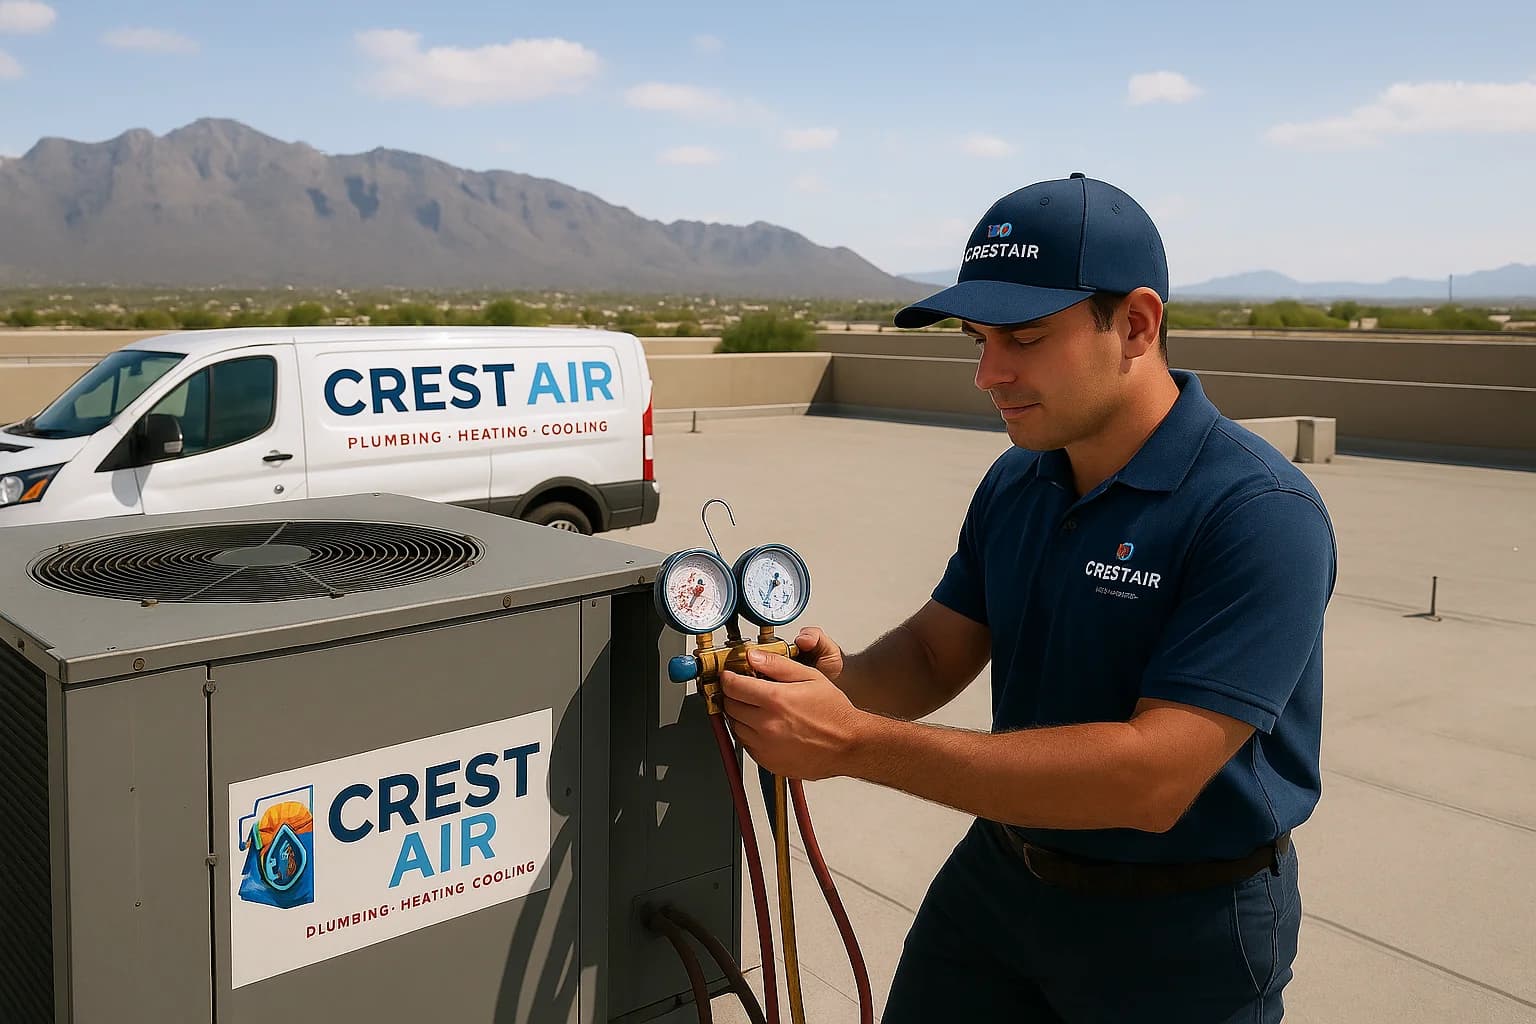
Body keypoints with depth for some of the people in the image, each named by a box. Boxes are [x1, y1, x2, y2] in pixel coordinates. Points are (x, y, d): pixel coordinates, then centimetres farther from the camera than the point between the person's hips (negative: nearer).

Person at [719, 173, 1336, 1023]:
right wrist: (839, 682, -21)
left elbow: (1153, 777, -31)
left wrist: (855, 744, -34)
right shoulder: (1015, 482, -2)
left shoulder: (1259, 514, -25)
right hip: (997, 878, 5)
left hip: (1181, 929, -5)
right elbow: (936, 652, 4)